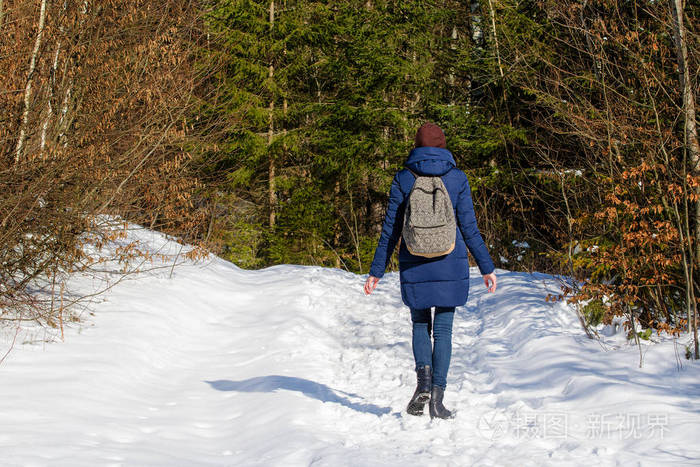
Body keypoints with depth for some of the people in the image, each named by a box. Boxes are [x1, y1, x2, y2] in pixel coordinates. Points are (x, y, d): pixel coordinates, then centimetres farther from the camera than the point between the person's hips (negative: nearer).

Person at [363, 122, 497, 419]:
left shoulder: (403, 179, -2)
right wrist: (487, 268, 6)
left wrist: (377, 271, 4)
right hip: (451, 266, 0)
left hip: (414, 265, 0)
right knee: (443, 329, 6)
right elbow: (469, 228, -2)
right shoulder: (457, 178, -2)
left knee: (420, 325, 17)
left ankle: (423, 377, -7)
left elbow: (391, 229, -2)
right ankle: (437, 396, -1)